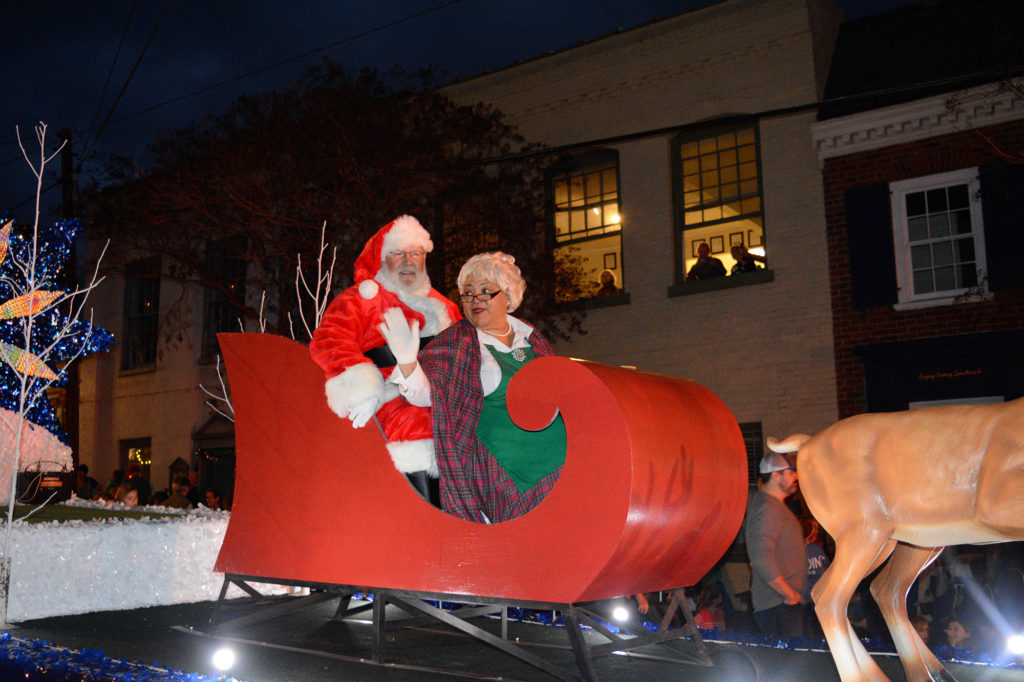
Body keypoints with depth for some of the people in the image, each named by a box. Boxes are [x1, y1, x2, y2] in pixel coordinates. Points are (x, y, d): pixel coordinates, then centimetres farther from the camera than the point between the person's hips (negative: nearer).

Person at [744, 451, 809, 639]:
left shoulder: (776, 505, 20)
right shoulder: (766, 508, -15)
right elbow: (761, 558, -25)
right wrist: (789, 594, -18)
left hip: (790, 601, 10)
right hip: (778, 607, -10)